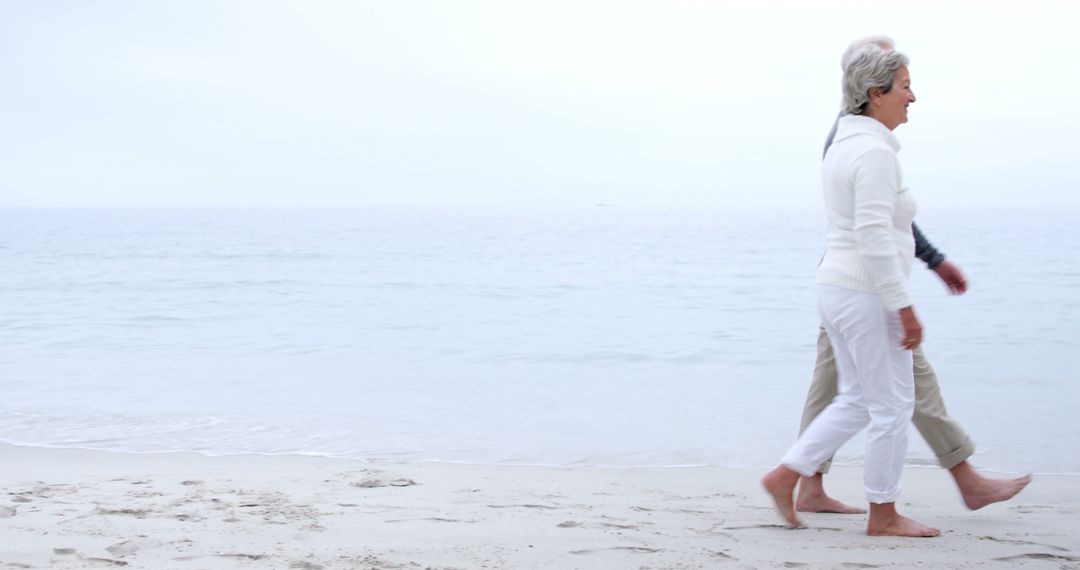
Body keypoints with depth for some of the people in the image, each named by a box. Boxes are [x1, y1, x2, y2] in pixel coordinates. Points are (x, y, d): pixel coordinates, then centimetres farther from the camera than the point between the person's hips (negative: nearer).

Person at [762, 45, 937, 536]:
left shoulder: (843, 146, 13)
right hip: (869, 297, -10)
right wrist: (904, 308, -21)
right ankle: (883, 516, 12)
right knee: (893, 406, 2)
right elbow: (875, 239, -24)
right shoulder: (874, 152, -18)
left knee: (857, 402, 16)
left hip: (838, 288, 10)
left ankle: (785, 475, 15)